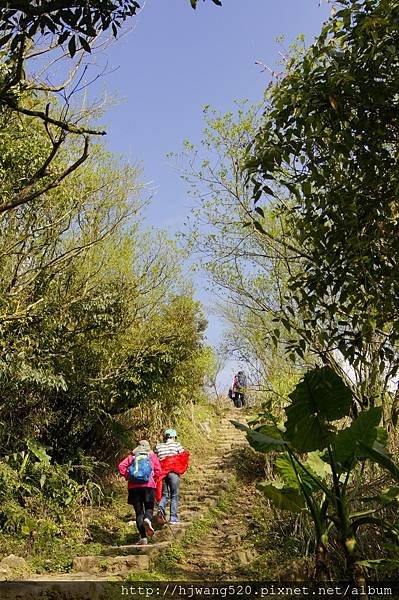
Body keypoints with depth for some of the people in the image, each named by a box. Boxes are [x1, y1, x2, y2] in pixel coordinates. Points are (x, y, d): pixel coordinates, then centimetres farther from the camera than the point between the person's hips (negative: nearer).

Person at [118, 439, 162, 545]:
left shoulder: (132, 456, 13)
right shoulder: (152, 456, 12)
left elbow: (121, 466, -1)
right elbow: (158, 471, 1)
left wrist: (128, 477, 8)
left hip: (134, 486, 1)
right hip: (149, 485, -1)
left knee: (139, 512, 6)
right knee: (149, 508, 12)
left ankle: (143, 537, 0)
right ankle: (147, 519, -22)